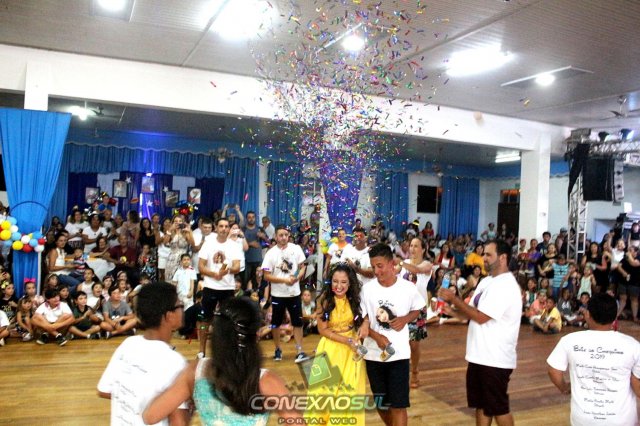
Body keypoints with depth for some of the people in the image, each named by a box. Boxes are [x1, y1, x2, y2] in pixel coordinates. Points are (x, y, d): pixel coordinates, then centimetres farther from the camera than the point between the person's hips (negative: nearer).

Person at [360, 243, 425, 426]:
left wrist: (405, 319, -12)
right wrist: (377, 336, -19)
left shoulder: (408, 287, -8)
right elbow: (360, 319, -2)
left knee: (398, 404, -2)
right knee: (380, 403, 16)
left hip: (399, 354, -2)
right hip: (373, 353, 2)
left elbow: (417, 309, 9)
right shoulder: (367, 289, -7)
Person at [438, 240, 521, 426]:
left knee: (498, 407, 7)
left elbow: (481, 317, -24)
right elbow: (473, 312, 14)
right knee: (481, 404, 17)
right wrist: (452, 311, -4)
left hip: (495, 358, -9)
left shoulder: (506, 286, -20)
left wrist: (453, 298, -18)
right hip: (479, 355, 9)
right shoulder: (486, 281, 10)